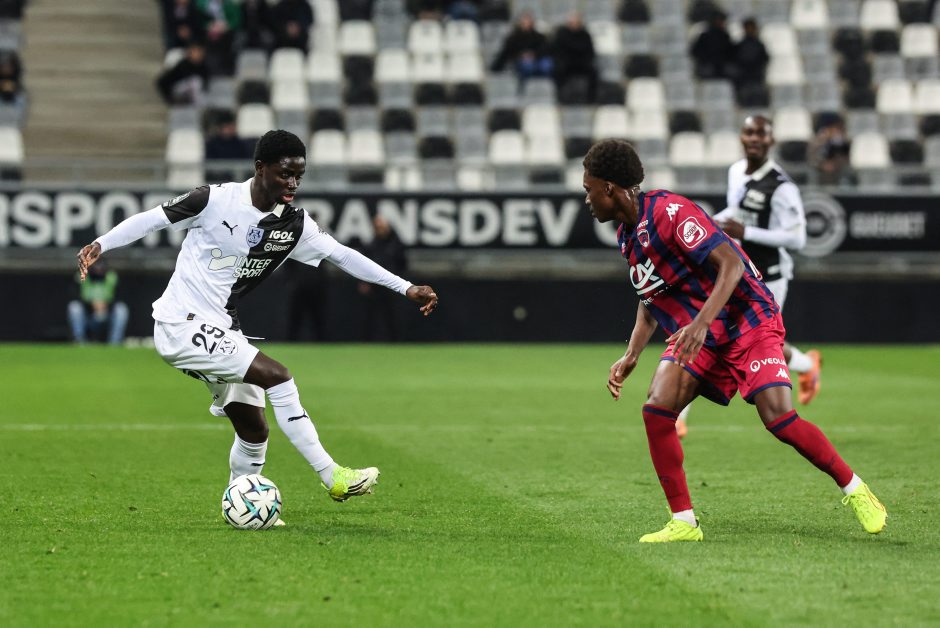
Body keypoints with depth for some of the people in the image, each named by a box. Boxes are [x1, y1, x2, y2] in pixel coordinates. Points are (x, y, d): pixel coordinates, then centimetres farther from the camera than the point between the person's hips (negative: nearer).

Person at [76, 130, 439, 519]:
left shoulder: (293, 224, 1)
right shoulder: (215, 200, -14)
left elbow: (342, 255, 3)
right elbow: (153, 219, -6)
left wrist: (406, 289, 0)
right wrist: (100, 245, -15)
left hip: (221, 329, 7)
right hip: (182, 324, -7)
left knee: (254, 429, 5)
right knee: (277, 377, -20)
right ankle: (332, 478, -16)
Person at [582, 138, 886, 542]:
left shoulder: (669, 212, -21)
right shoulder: (627, 235, 7)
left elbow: (730, 263, -27)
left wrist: (702, 322, -36)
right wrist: (630, 357, 9)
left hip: (748, 322, -8)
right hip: (694, 336, 8)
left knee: (778, 418, -19)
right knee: (656, 409, -14)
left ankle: (854, 489, 2)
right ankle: (683, 523, -8)